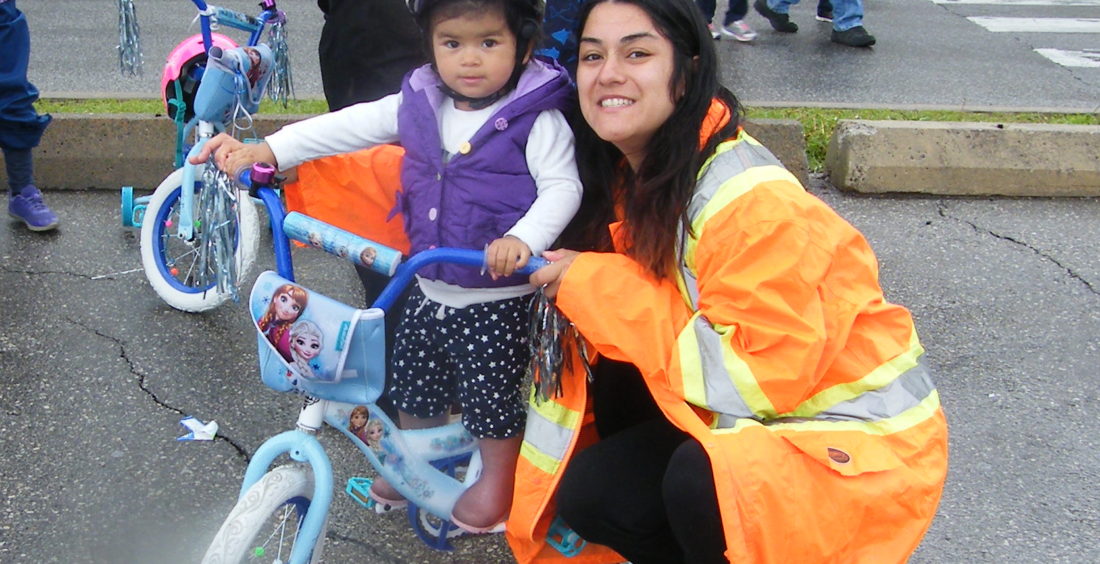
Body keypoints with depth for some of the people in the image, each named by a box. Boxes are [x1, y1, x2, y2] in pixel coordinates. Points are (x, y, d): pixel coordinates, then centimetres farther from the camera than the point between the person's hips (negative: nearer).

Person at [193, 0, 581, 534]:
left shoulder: (536, 119, -16)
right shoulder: (418, 104, -2)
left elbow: (562, 186, -21)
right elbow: (348, 126, -2)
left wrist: (523, 238, -40)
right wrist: (263, 151, -8)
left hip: (498, 299, -5)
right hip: (429, 291, 6)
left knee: (493, 393, 7)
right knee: (412, 383, 20)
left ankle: (496, 480, 33)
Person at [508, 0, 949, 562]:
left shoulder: (752, 199, -25)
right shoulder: (629, 178, 0)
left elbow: (759, 372, -26)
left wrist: (599, 288, -23)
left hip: (855, 435, -7)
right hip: (745, 416, 7)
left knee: (702, 482, -33)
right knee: (588, 492, -6)